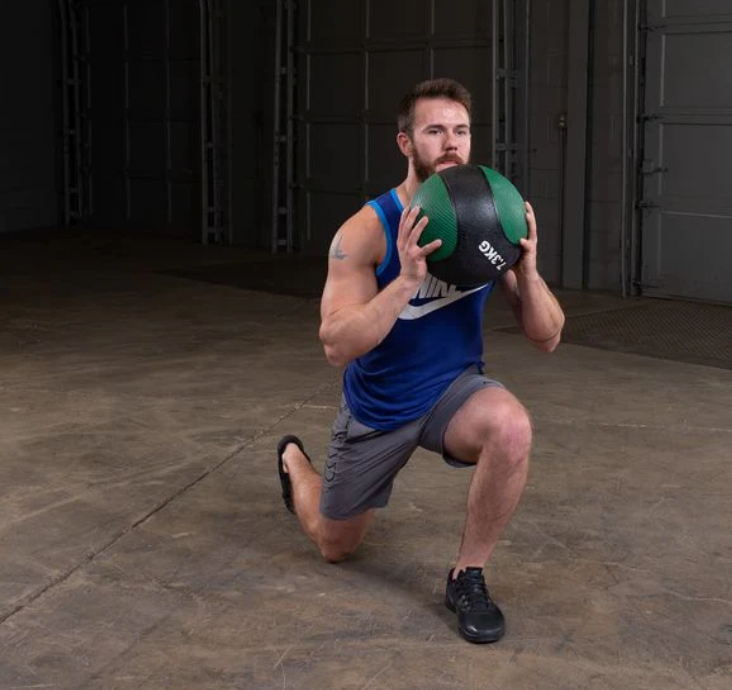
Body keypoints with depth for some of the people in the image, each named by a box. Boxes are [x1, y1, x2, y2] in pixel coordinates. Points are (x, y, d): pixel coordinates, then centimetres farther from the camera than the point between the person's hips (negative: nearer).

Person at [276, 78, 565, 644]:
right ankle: (293, 460, 52)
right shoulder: (366, 231, -23)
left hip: (454, 390, 1)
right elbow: (337, 348, -31)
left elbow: (547, 338, -12)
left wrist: (527, 269, -31)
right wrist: (408, 279, -42)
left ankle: (467, 577, -12)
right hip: (378, 406, -1)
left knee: (512, 427, -35)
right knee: (334, 546, 18)